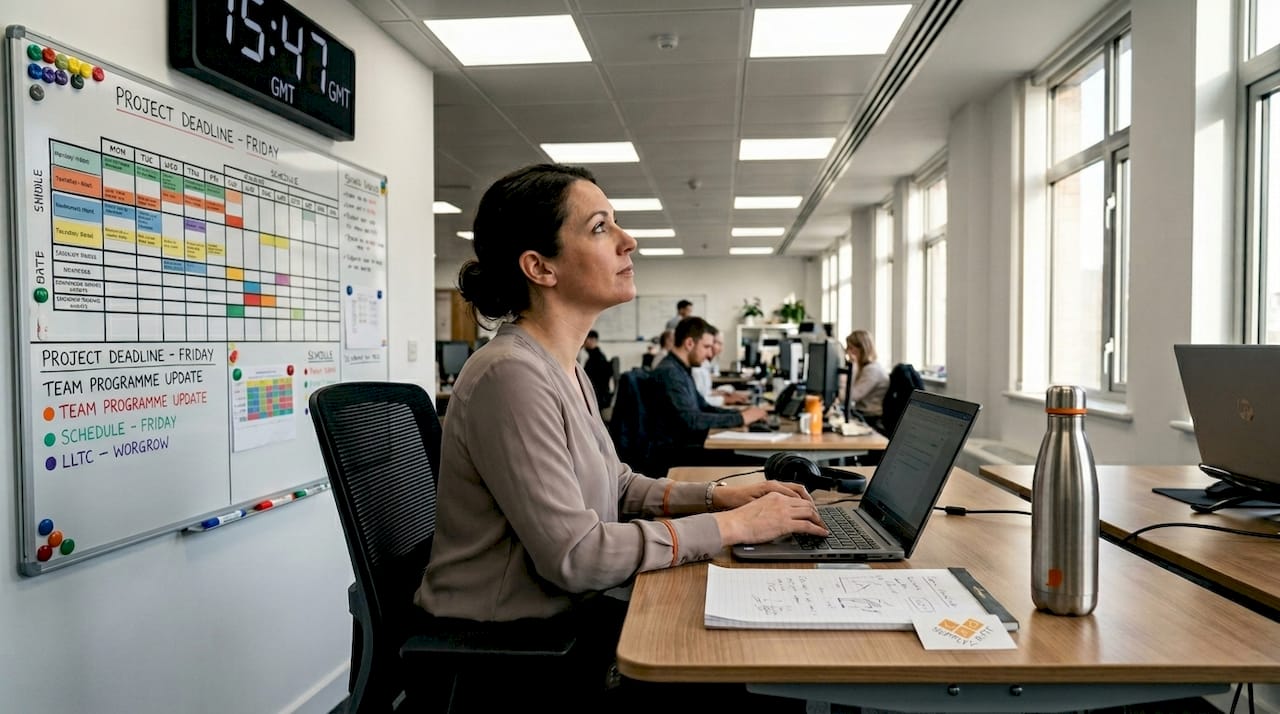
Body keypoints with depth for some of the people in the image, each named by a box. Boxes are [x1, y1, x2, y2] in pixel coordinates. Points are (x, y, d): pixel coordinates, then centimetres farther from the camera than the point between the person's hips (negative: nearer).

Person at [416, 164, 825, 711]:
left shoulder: (564, 367, 5)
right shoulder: (511, 376, -25)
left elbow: (613, 486, 11)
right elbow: (573, 555, -26)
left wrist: (717, 495, -2)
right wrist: (731, 526, -19)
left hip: (560, 616, 8)